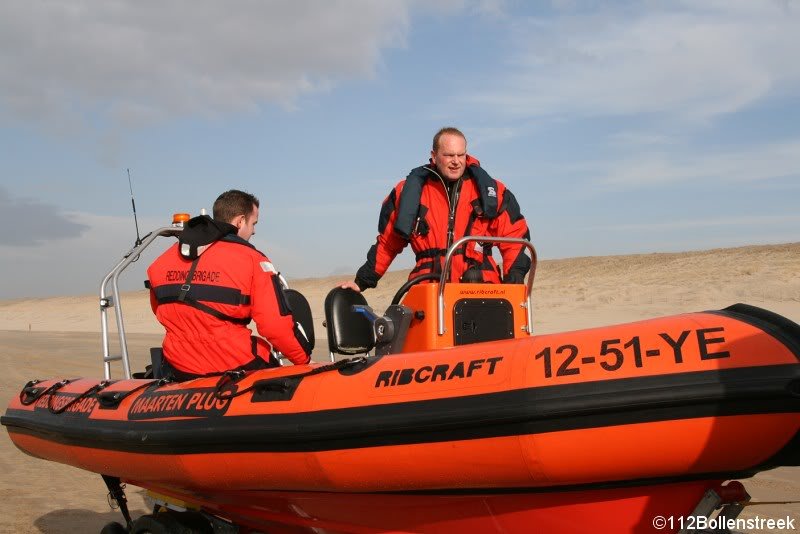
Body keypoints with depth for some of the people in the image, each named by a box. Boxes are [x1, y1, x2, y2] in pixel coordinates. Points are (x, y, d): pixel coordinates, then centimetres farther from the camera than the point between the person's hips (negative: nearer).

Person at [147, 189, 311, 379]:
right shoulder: (251, 259, -8)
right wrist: (304, 359, 0)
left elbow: (159, 309, 22)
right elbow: (276, 323, -14)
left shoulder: (164, 259, 8)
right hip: (234, 366, -5)